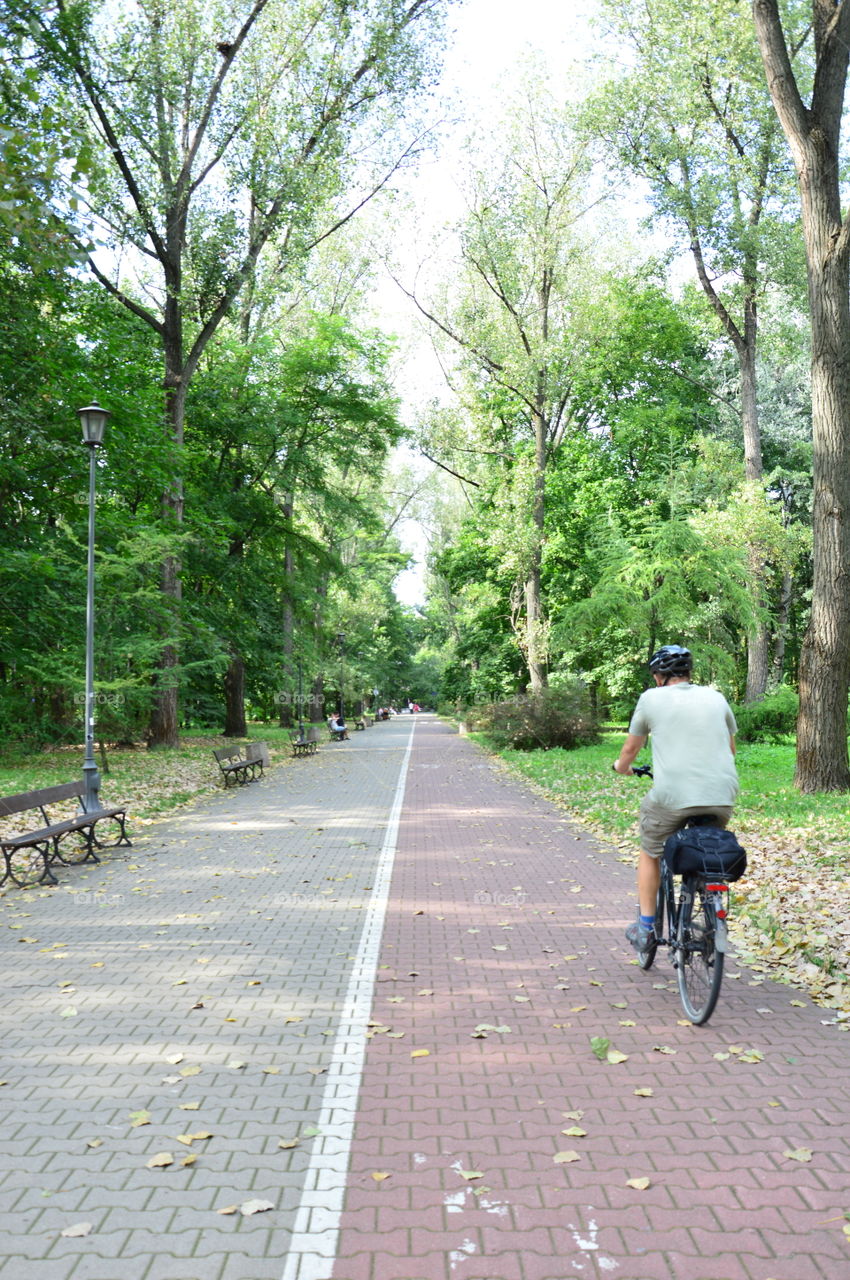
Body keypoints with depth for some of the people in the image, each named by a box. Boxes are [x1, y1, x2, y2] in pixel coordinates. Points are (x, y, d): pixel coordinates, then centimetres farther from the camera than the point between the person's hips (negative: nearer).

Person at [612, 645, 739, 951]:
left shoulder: (652, 698, 5)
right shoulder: (716, 698, 14)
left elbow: (631, 748, 15)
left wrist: (621, 767, 37)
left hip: (672, 796, -3)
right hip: (722, 796, 3)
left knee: (650, 854, 21)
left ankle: (645, 927, 22)